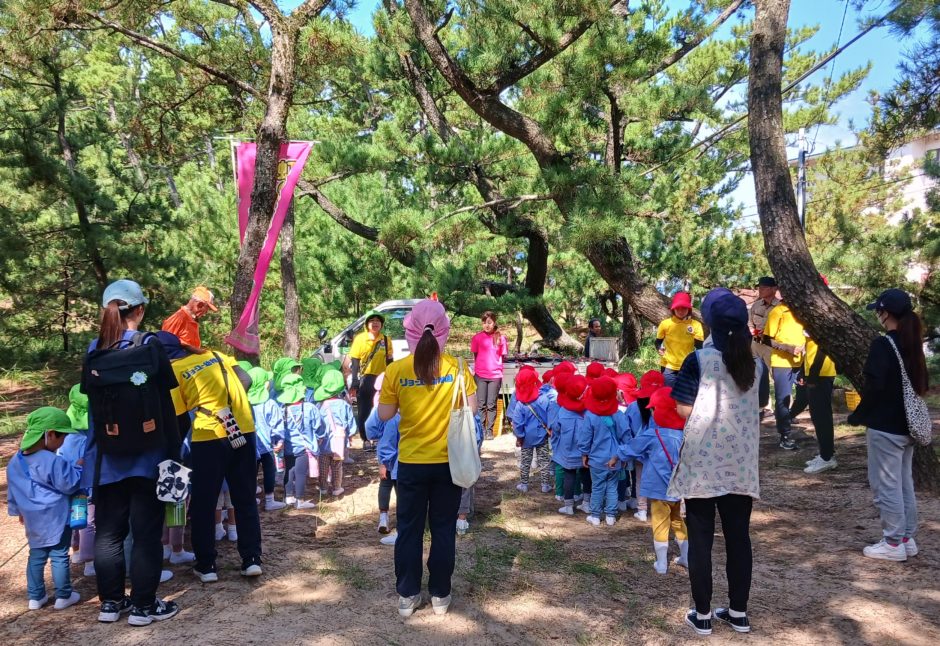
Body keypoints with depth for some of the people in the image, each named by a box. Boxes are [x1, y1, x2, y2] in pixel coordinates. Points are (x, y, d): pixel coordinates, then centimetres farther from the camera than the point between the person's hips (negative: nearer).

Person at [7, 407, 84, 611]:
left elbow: (12, 491, 15)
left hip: (32, 519, 7)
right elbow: (69, 485, -15)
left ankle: (35, 597, 23)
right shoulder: (53, 461, -21)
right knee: (60, 556, 3)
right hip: (56, 518, -7)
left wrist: (18, 511, 27)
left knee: (36, 555, 17)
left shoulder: (15, 462, 4)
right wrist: (78, 467, -2)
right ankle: (63, 596, 12)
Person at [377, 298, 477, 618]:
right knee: (443, 529, 14)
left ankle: (407, 596, 23)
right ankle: (440, 595, 24)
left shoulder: (397, 370, -10)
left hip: (411, 462, 0)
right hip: (448, 461, 0)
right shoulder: (456, 367, -9)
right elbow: (471, 409, -4)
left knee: (409, 530, 14)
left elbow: (385, 415, -3)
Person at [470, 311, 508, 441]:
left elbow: (502, 356, 6)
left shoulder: (500, 337, 0)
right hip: (480, 375, 0)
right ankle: (481, 430, 12)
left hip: (495, 375, 0)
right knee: (481, 404, 3)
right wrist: (479, 368, 6)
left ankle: (489, 430, 13)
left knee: (492, 405, 4)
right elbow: (475, 355, 10)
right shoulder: (477, 337, 1)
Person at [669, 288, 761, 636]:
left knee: (700, 539, 6)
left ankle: (703, 614, 15)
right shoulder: (755, 364, 3)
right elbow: (752, 409, 11)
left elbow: (684, 410, -12)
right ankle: (738, 611, 24)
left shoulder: (699, 360, -13)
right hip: (740, 463, 4)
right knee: (738, 536, 13)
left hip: (703, 462, -4)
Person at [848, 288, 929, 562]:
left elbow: (874, 387, -21)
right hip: (908, 425, 9)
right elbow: (923, 384, 16)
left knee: (885, 484, 0)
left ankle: (893, 544, 7)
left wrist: (858, 416, -9)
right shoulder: (912, 344, 8)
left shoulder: (883, 345, -18)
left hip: (885, 426, -9)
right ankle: (907, 539, 24)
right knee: (904, 483, 16)